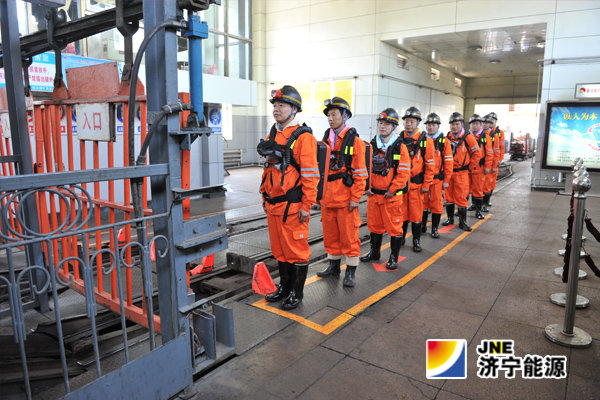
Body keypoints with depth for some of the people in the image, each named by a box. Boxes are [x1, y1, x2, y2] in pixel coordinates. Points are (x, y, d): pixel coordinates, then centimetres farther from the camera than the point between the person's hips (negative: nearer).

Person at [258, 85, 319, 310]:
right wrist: (265, 197, 18)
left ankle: (297, 293, 19)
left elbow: (310, 174, -14)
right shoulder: (273, 135, 14)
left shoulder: (303, 137, -10)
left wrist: (306, 205, -16)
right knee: (279, 249, 17)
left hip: (292, 205, -8)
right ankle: (284, 287, 33)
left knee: (296, 249, 4)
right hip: (273, 204, 8)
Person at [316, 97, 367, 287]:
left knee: (349, 235, 2)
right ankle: (334, 265, 30)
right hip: (327, 196, 6)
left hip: (346, 197, -5)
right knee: (330, 233, 14)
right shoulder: (326, 139, 10)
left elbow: (360, 173, -9)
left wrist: (355, 198, -13)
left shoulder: (354, 141, -7)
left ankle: (350, 271, 15)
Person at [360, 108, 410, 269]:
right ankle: (374, 252, 34)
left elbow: (404, 173, -10)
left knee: (394, 226, 4)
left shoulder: (400, 147, -7)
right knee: (374, 224, 16)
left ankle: (394, 258, 18)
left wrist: (391, 190, -13)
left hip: (392, 195, -4)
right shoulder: (371, 146, 5)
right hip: (373, 194, 4)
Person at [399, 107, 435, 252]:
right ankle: (401, 237, 25)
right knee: (401, 212, 8)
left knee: (416, 213, 4)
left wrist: (426, 184, -4)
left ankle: (416, 241, 18)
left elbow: (430, 164, -1)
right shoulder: (398, 140, 4)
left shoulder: (426, 141, -2)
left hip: (416, 183, -2)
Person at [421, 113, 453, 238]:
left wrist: (446, 180, -4)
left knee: (436, 203, 3)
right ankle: (422, 226, 25)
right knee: (423, 203, 10)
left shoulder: (444, 141, 0)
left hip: (437, 178, -2)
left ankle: (434, 229, 14)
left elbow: (448, 162, -1)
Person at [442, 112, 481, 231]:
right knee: (448, 196, 10)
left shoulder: (468, 138, -5)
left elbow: (477, 153, -3)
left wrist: (469, 167, -3)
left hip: (462, 173, -3)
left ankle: (462, 222, 9)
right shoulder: (447, 138, 5)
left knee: (461, 198, -1)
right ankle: (450, 218, 25)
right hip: (448, 172, 4)